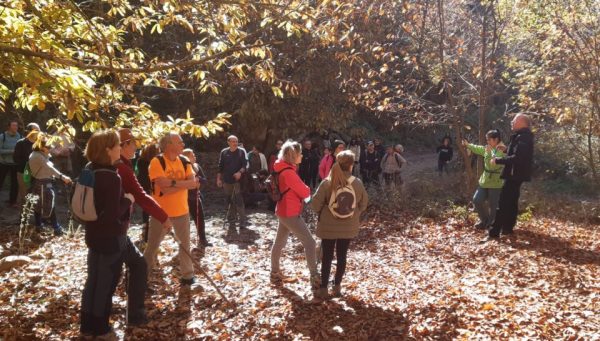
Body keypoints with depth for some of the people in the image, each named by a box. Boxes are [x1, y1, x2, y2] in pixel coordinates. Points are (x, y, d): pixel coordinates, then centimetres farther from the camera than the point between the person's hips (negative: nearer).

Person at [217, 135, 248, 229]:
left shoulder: (241, 152, 2)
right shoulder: (224, 152, 6)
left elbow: (244, 165, -4)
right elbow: (220, 166, 9)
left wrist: (240, 172, -22)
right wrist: (218, 179, 6)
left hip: (238, 180, -2)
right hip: (227, 181, 2)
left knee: (239, 200, -7)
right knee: (230, 201, 8)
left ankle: (242, 221, -1)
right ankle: (231, 221, 17)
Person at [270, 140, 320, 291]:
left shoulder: (285, 169, 9)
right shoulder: (288, 172, -22)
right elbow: (305, 192, -19)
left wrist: (302, 189, -2)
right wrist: (306, 189, 2)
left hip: (284, 212, 10)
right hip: (290, 214, -10)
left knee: (279, 242, 18)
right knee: (310, 243, -8)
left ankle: (274, 273, 30)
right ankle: (315, 278, -6)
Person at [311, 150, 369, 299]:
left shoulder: (327, 182, -13)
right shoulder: (357, 183, -7)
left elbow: (315, 204, -13)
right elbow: (363, 204, 5)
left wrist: (323, 212, 8)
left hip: (328, 226, -1)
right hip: (348, 227, 2)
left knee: (327, 257, 9)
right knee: (342, 256, 15)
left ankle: (323, 288, 11)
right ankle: (337, 286, 22)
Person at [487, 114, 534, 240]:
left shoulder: (522, 137, -19)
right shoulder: (523, 136, 15)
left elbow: (517, 158, -29)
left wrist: (498, 160, -22)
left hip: (514, 175, -11)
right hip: (516, 174, 11)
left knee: (503, 204, -10)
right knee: (511, 202, 17)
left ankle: (494, 232, -10)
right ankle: (507, 228, 26)